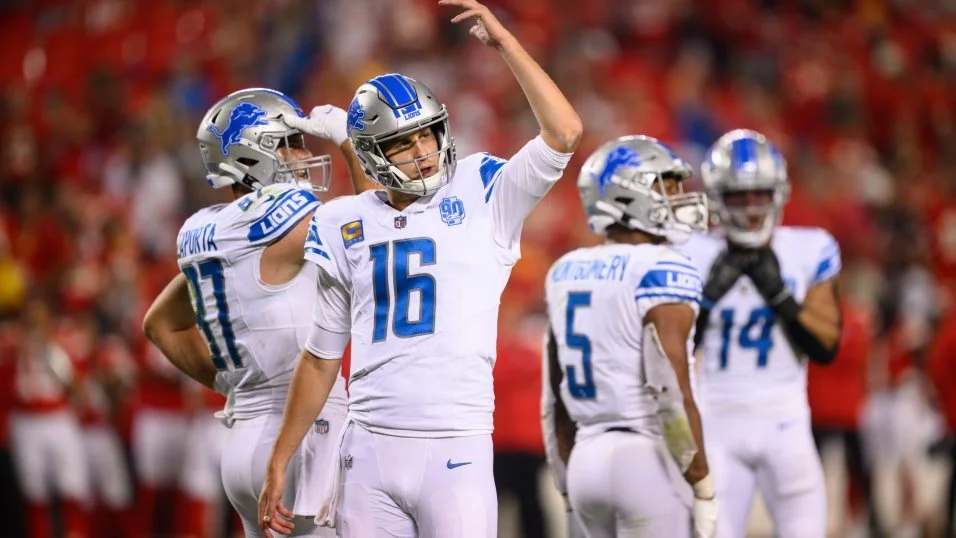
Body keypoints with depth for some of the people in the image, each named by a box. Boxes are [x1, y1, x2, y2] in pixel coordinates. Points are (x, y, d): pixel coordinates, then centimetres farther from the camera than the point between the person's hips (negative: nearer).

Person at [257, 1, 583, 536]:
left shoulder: (483, 197, 3)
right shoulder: (344, 226, 10)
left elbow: (563, 133, -12)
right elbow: (321, 360, 17)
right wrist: (280, 462, 15)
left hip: (457, 450, -3)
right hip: (371, 450, 3)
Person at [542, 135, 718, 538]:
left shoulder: (566, 273, 11)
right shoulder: (664, 274, -12)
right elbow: (673, 397, -18)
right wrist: (704, 490, -12)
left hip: (587, 458, 8)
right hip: (647, 459, -8)